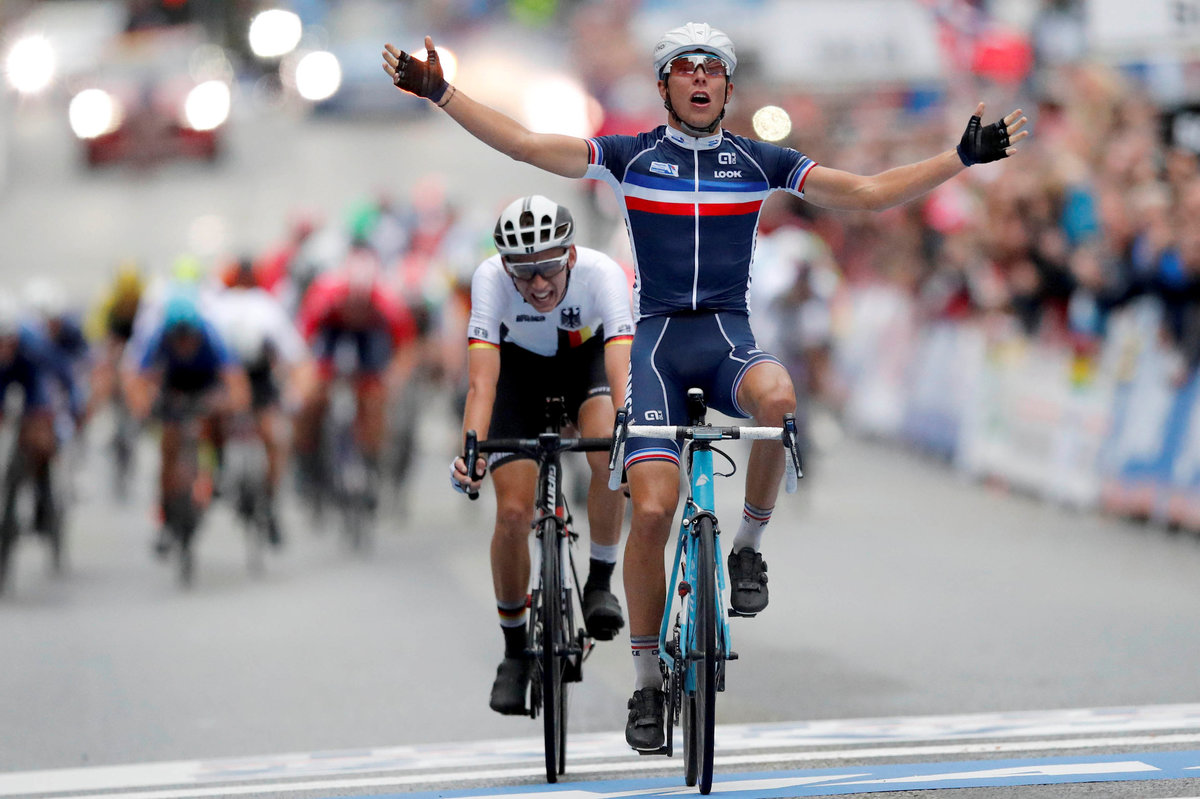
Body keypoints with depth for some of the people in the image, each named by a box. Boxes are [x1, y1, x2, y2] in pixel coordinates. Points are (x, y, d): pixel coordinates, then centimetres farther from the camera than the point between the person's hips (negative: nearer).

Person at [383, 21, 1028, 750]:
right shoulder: (631, 157, 3)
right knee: (652, 510, -14)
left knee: (777, 399, -37)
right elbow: (524, 144, -3)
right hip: (657, 341, 0)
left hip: (730, 340, 1)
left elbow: (869, 194, 6)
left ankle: (749, 547, -11)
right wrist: (438, 93, -12)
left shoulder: (760, 162, 6)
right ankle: (648, 684, 1)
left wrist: (964, 158, 0)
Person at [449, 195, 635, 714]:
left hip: (586, 358, 0)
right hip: (520, 367, 0)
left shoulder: (602, 273, -36)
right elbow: (481, 379, -40)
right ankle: (515, 649, 10)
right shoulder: (491, 279, -34)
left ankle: (599, 584, -10)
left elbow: (622, 370, -45)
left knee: (608, 455, -32)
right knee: (513, 514, -10)